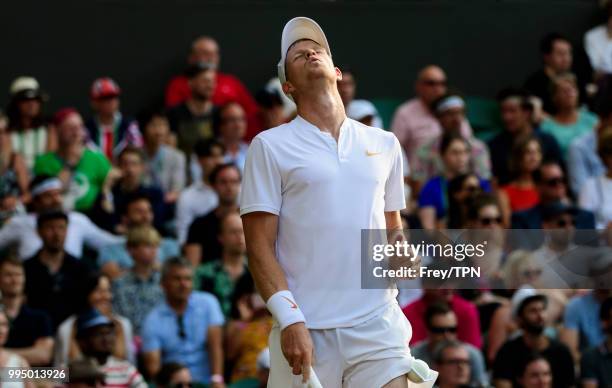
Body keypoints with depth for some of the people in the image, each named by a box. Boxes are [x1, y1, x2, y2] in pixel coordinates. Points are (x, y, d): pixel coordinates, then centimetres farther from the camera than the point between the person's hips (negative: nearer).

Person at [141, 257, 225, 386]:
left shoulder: (207, 302, 4)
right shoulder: (153, 321, 1)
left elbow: (215, 345, -4)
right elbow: (152, 366, -3)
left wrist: (217, 380, -18)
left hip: (206, 382, 0)